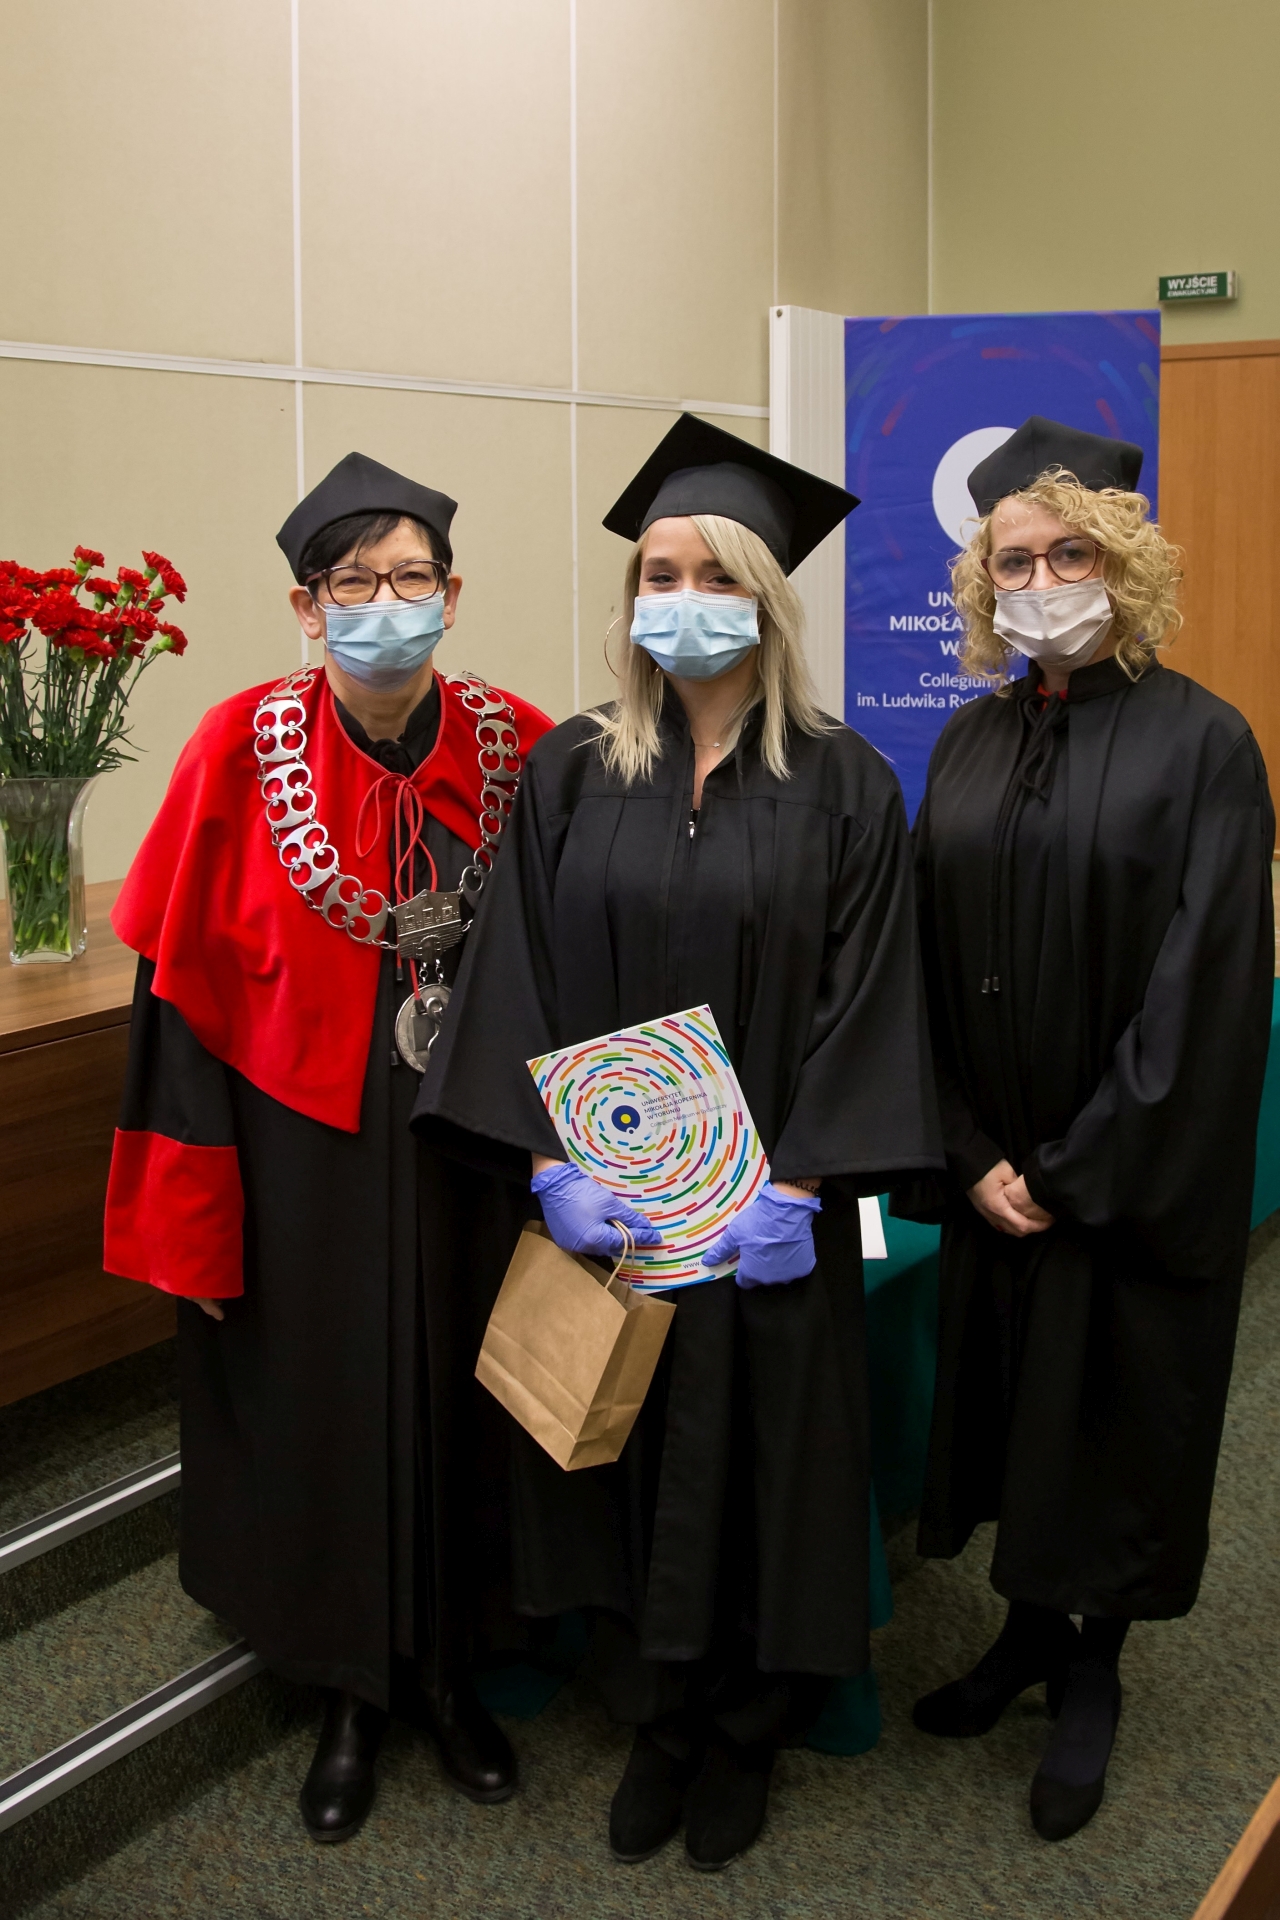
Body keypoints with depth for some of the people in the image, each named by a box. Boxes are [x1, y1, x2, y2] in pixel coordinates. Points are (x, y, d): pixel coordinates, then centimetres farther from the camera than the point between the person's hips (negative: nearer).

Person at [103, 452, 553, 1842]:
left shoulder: (518, 750, -5)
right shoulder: (244, 749, -11)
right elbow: (182, 986, -8)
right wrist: (190, 1205, -10)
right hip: (302, 1150, -1)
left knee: (453, 1401, 13)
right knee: (318, 1407, 11)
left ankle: (444, 1667, 37)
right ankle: (350, 1694, 34)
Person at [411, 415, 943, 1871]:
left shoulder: (842, 787, -4)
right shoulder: (569, 773, 1)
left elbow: (862, 997, -7)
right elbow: (520, 978, -2)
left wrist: (798, 1185, -14)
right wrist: (552, 1162, -11)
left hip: (762, 1208, -1)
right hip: (604, 1203, 2)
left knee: (757, 1456, 9)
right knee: (625, 1452, 11)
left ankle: (743, 1735, 30)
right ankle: (657, 1720, 32)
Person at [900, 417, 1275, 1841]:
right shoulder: (972, 743, 4)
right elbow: (932, 966, 3)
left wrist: (1080, 1172, -14)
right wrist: (972, 1158, -5)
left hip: (1136, 1179, -4)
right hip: (994, 1173, 5)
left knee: (1111, 1416, 8)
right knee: (1008, 1400, 15)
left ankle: (1093, 1674, 29)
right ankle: (1029, 1629, 37)